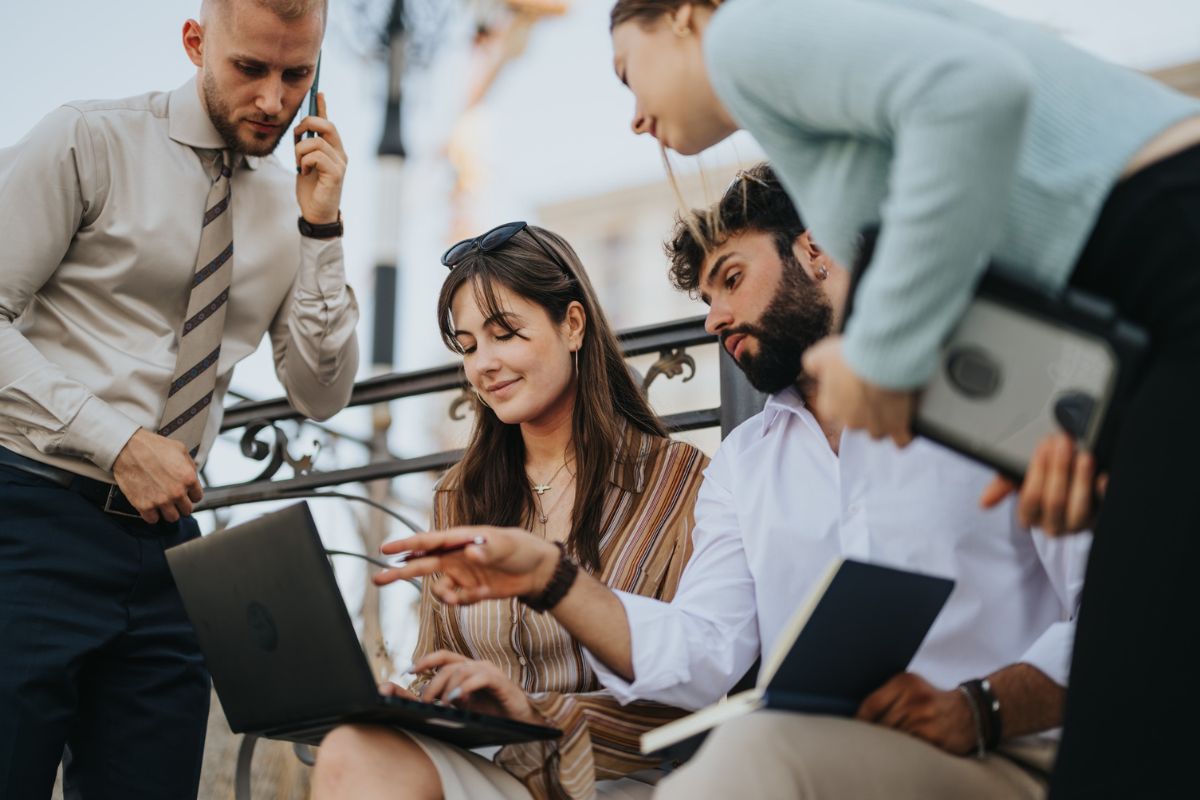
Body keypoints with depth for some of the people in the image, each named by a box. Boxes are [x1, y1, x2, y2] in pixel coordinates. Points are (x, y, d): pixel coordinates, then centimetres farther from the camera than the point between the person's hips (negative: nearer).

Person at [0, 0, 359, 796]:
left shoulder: (291, 202, 12)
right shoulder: (90, 142, -3)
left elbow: (321, 394, 8)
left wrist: (320, 229, -2)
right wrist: (119, 443, -16)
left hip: (164, 536, 5)